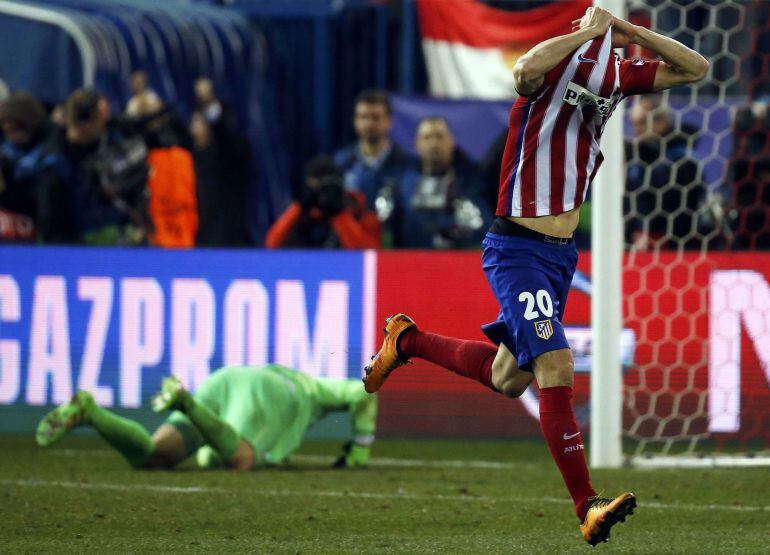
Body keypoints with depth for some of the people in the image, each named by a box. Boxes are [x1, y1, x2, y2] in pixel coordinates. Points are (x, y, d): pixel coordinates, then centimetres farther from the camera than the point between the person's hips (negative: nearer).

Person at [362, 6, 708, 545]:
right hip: (517, 252, -8)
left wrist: (626, 30, -9)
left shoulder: (615, 75, 0)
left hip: (561, 254, 8)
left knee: (508, 379, 19)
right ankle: (587, 506, -18)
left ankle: (408, 341, 41)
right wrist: (589, 32, -33)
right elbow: (524, 71, -45)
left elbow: (695, 68, 4)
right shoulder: (552, 70, -19)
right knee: (556, 365, -20)